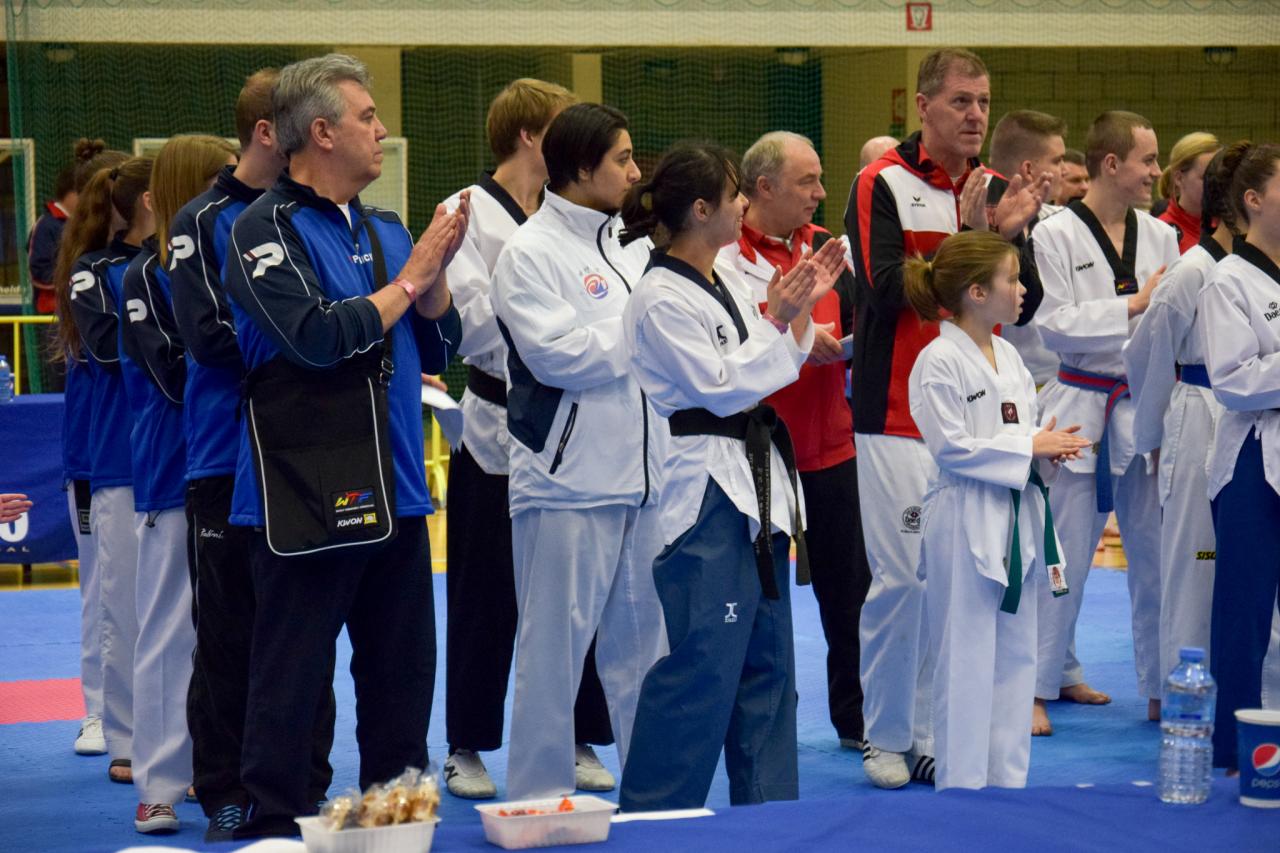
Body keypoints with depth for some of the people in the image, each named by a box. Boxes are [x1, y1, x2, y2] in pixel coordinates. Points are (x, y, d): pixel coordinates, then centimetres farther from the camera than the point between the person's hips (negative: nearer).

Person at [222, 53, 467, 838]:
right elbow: (320, 336, -22)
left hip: (394, 489, 7)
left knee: (403, 670, 12)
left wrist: (436, 272, -5)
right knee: (294, 677, -2)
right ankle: (274, 825, 6)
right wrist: (407, 281, -10)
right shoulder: (267, 230, -9)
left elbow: (440, 348, 12)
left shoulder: (385, 230, 13)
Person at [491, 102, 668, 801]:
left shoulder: (630, 249, 15)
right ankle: (538, 804, 8)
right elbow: (557, 353, -19)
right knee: (554, 653, -1)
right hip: (566, 482, -7)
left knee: (643, 646, 13)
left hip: (642, 480, 7)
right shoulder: (530, 253, -7)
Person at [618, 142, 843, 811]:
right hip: (707, 491, -9)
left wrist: (805, 303, 6)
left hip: (758, 481, 9)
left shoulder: (728, 278, 12)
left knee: (766, 661, 14)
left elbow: (778, 366, 18)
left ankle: (768, 808, 23)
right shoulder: (660, 300, -14)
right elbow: (721, 387, -17)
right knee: (702, 665, -8)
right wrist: (778, 318, -14)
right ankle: (650, 816, 1)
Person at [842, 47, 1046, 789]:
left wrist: (1013, 235, -8)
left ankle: (938, 735, 17)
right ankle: (886, 739, 8)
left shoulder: (995, 190, 12)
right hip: (900, 415, -5)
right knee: (902, 579, -6)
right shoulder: (884, 185, -5)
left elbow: (1023, 308, 9)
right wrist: (965, 238, -21)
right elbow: (887, 290, -16)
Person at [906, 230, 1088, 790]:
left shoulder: (1008, 357, 12)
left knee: (1015, 653, 12)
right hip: (965, 521, -8)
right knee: (966, 659, -2)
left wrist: (1050, 448, -4)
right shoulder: (939, 361, -14)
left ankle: (1007, 780, 21)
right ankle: (960, 785, 7)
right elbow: (950, 446, -18)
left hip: (1016, 521, 8)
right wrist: (1028, 446, -15)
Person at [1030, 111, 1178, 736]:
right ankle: (1038, 686, 11)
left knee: (1157, 553, 7)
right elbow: (1053, 325, -12)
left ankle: (1163, 689, 16)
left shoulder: (1160, 237, 7)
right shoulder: (1056, 235, -7)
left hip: (1145, 411, 4)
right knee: (1063, 556, 0)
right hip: (1079, 408, -4)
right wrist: (1133, 305, -15)